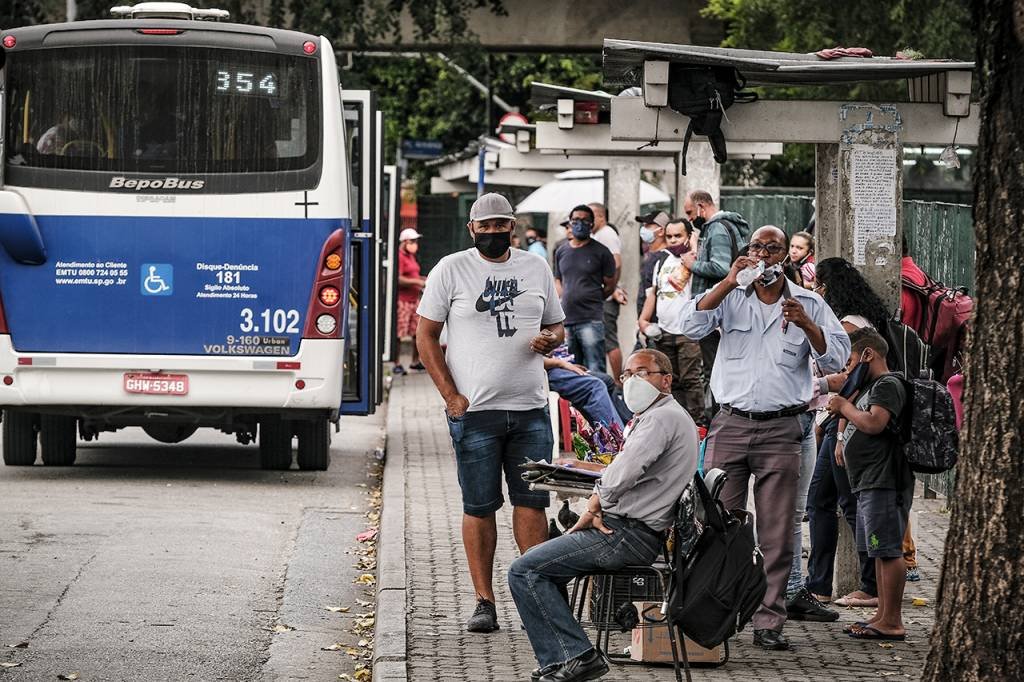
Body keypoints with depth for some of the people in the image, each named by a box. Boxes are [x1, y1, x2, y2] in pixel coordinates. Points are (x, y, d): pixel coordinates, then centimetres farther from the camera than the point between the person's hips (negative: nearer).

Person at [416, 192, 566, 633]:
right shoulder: (451, 270, 2)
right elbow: (426, 335, 1)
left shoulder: (536, 269, 12)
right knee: (479, 507, 1)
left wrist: (550, 340, -5)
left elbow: (556, 325, 22)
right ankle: (484, 601, 6)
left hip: (530, 410, 3)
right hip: (474, 411, -2)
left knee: (532, 501, 0)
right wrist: (451, 396, -7)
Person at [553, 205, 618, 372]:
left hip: (591, 320, -6)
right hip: (566, 320, 6)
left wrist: (589, 300, 4)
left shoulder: (600, 252, 0)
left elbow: (610, 285, 3)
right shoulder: (561, 251, 14)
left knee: (595, 370, -12)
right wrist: (565, 300, 7)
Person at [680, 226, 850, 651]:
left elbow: (836, 359, 3)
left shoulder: (808, 304, 10)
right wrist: (731, 281, -13)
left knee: (776, 535, -1)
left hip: (781, 430, 0)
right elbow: (691, 326, -7)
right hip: (730, 424, 0)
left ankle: (768, 623, 2)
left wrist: (805, 324, -14)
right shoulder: (730, 297, 10)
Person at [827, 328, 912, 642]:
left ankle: (892, 622, -12)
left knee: (888, 551, -11)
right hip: (870, 483, 11)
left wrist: (844, 407, -10)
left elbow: (874, 423, -24)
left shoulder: (888, 385, -10)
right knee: (881, 552, 13)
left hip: (885, 482, -11)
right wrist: (847, 448, 17)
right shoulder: (872, 386, 23)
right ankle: (883, 616, 18)